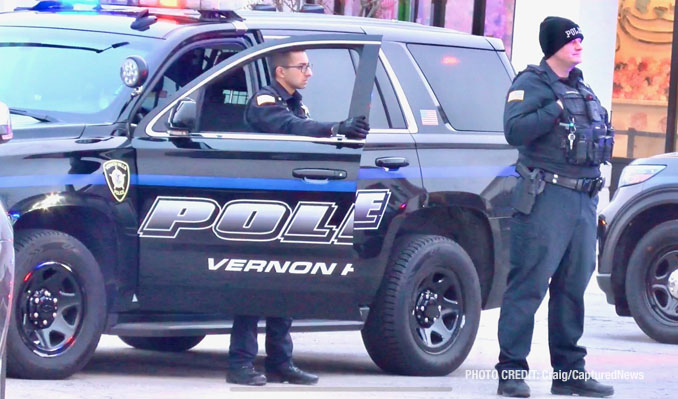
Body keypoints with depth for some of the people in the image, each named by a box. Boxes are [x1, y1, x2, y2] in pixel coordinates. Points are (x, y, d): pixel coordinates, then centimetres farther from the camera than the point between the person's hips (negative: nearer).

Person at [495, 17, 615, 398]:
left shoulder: (582, 88, 21)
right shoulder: (532, 84, -3)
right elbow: (515, 130, -19)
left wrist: (603, 136, 14)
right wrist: (557, 109, -21)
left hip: (583, 200, 8)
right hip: (546, 198, -8)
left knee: (574, 286, 10)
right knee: (529, 284, -9)